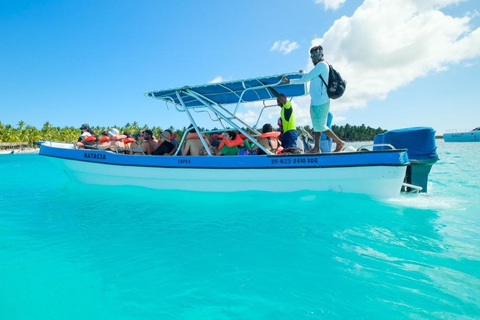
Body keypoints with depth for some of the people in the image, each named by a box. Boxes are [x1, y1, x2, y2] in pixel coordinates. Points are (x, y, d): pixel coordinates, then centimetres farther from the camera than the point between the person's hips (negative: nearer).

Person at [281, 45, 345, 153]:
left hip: (321, 102, -10)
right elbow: (304, 80, 28)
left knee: (320, 126, -8)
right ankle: (317, 148, 12)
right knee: (317, 126, 8)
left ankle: (339, 142, 3)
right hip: (316, 102, 10)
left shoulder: (322, 64, -8)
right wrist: (289, 81, 23)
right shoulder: (318, 67, 22)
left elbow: (306, 78, -13)